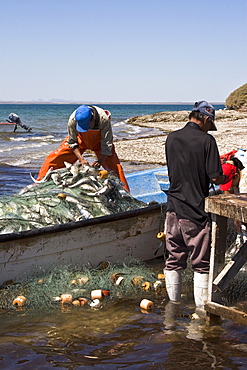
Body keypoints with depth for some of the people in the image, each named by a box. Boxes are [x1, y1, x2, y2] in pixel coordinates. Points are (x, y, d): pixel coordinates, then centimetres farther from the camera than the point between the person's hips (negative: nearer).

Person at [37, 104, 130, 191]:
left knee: (113, 165, -16)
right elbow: (72, 142, -18)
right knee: (55, 158, -8)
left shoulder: (103, 119, -38)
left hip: (99, 140, -1)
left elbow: (107, 143, -28)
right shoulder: (73, 120, -33)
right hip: (81, 139, 1)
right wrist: (81, 159, -28)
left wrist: (100, 160, -37)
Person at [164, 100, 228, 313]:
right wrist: (224, 179, 9)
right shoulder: (206, 140, -11)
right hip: (196, 210, -5)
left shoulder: (172, 138, 5)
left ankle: (173, 303, 24)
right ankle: (202, 306, 8)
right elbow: (215, 177, -12)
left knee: (174, 259, 14)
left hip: (174, 207, 5)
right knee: (201, 262, 5)